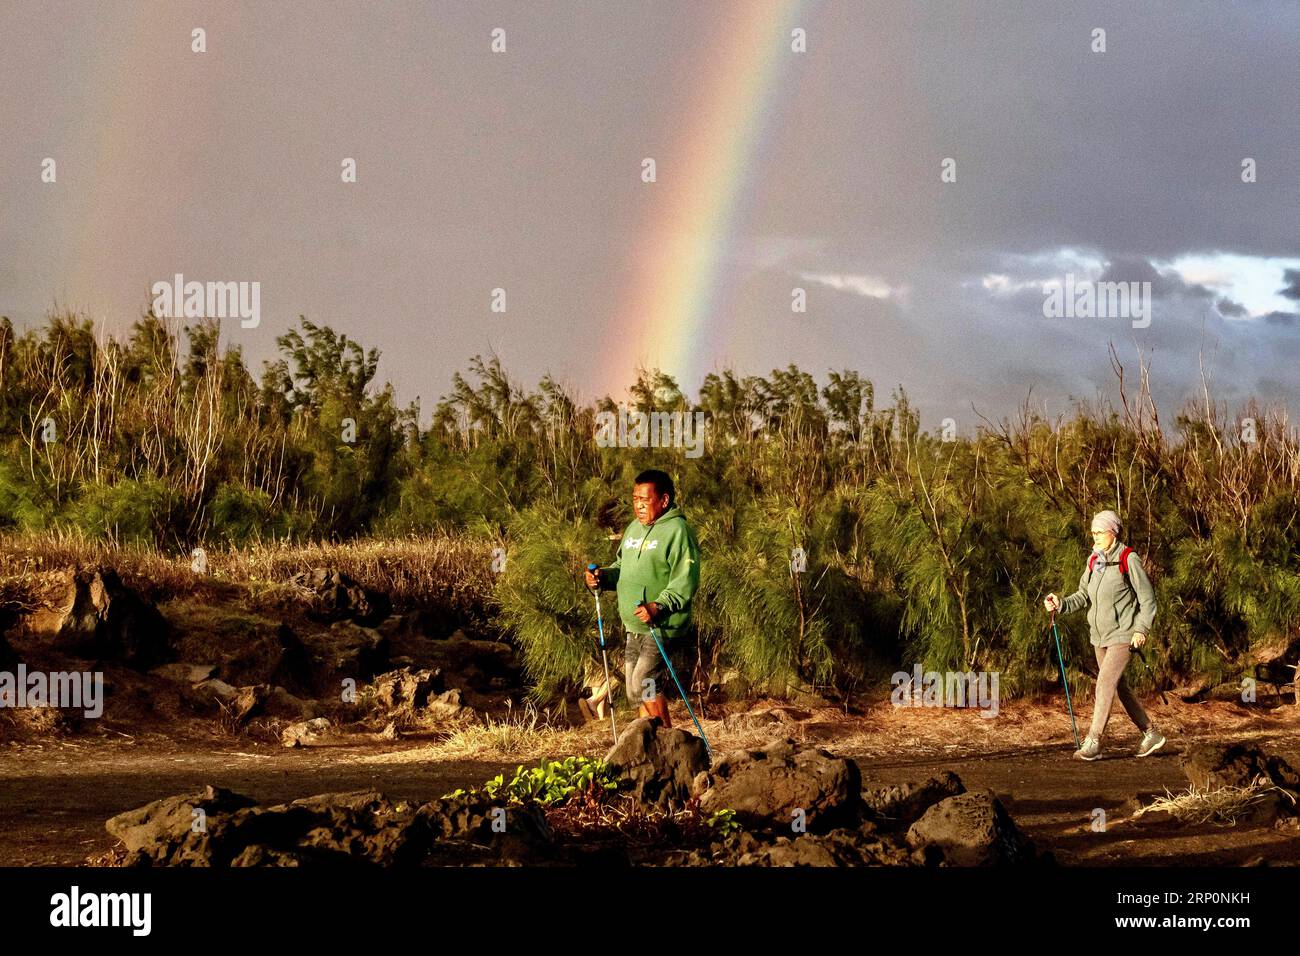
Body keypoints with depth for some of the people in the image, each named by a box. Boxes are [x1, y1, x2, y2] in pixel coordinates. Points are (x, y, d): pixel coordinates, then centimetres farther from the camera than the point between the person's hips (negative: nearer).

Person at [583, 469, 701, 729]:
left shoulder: (677, 530, -12)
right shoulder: (635, 529, 15)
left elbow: (686, 580, -19)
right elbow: (622, 568, 25)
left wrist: (660, 607, -30)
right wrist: (603, 577, 3)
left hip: (663, 627, -9)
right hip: (634, 627, 9)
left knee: (643, 684, -15)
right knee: (634, 689, 10)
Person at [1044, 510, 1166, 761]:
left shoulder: (1128, 559, -11)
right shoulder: (1094, 561, 8)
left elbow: (1147, 597, -9)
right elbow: (1083, 596, 10)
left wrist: (1141, 629, -16)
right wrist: (1060, 604, -7)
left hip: (1123, 635, -8)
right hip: (1100, 636, 8)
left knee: (1105, 683, -15)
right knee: (1119, 687, 14)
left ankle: (1093, 742, -15)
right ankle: (1150, 734, 26)